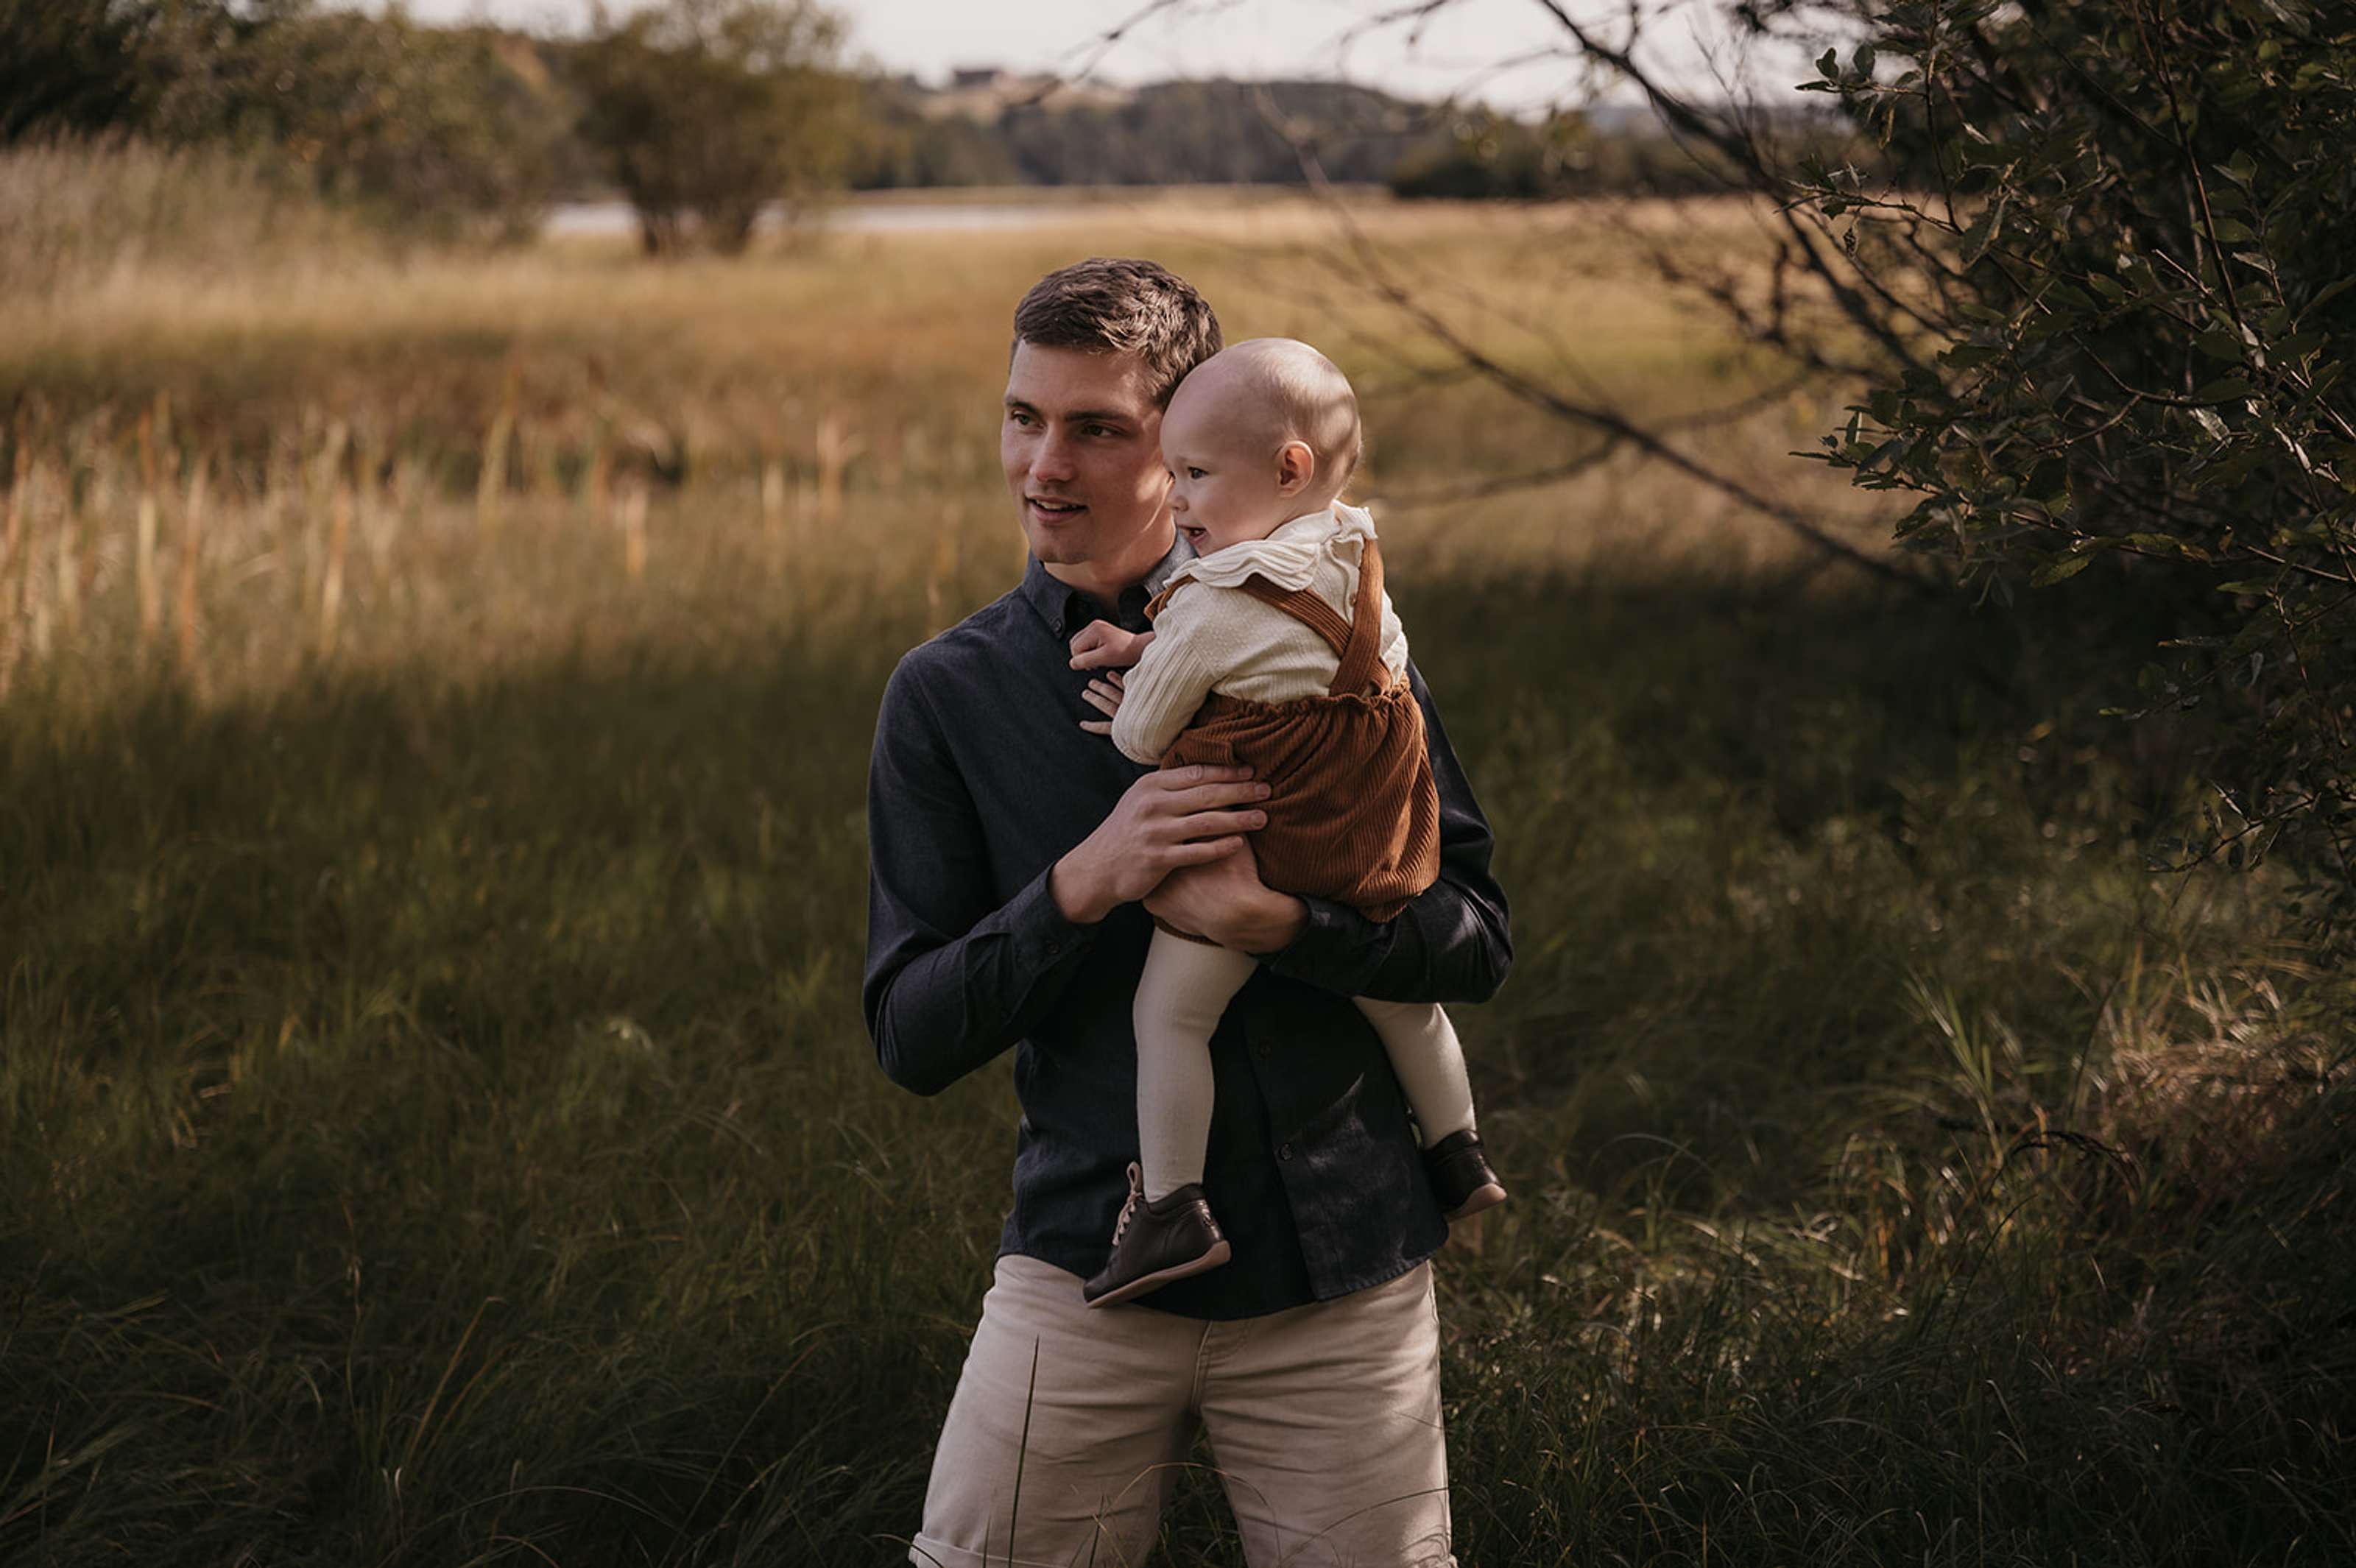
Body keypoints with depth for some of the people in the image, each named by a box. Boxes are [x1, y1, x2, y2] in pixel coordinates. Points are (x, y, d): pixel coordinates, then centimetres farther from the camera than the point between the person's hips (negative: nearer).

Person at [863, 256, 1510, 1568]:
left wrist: (1271, 919, -20)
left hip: (1340, 1268, 0)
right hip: (1090, 1254, 0)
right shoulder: (947, 696, 2)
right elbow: (913, 1036, -2)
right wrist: (1083, 884, -18)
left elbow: (1478, 940, -2)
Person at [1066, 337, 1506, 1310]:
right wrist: (1149, 648, 10)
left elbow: (1142, 735, -9)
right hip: (1373, 849, 8)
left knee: (1169, 1012, 1)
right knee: (1397, 997, 26)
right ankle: (1457, 1155, 40)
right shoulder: (1354, 564, 3)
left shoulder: (1210, 609, -19)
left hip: (1251, 853, -8)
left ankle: (1173, 1208, -5)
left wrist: (1129, 721, 16)